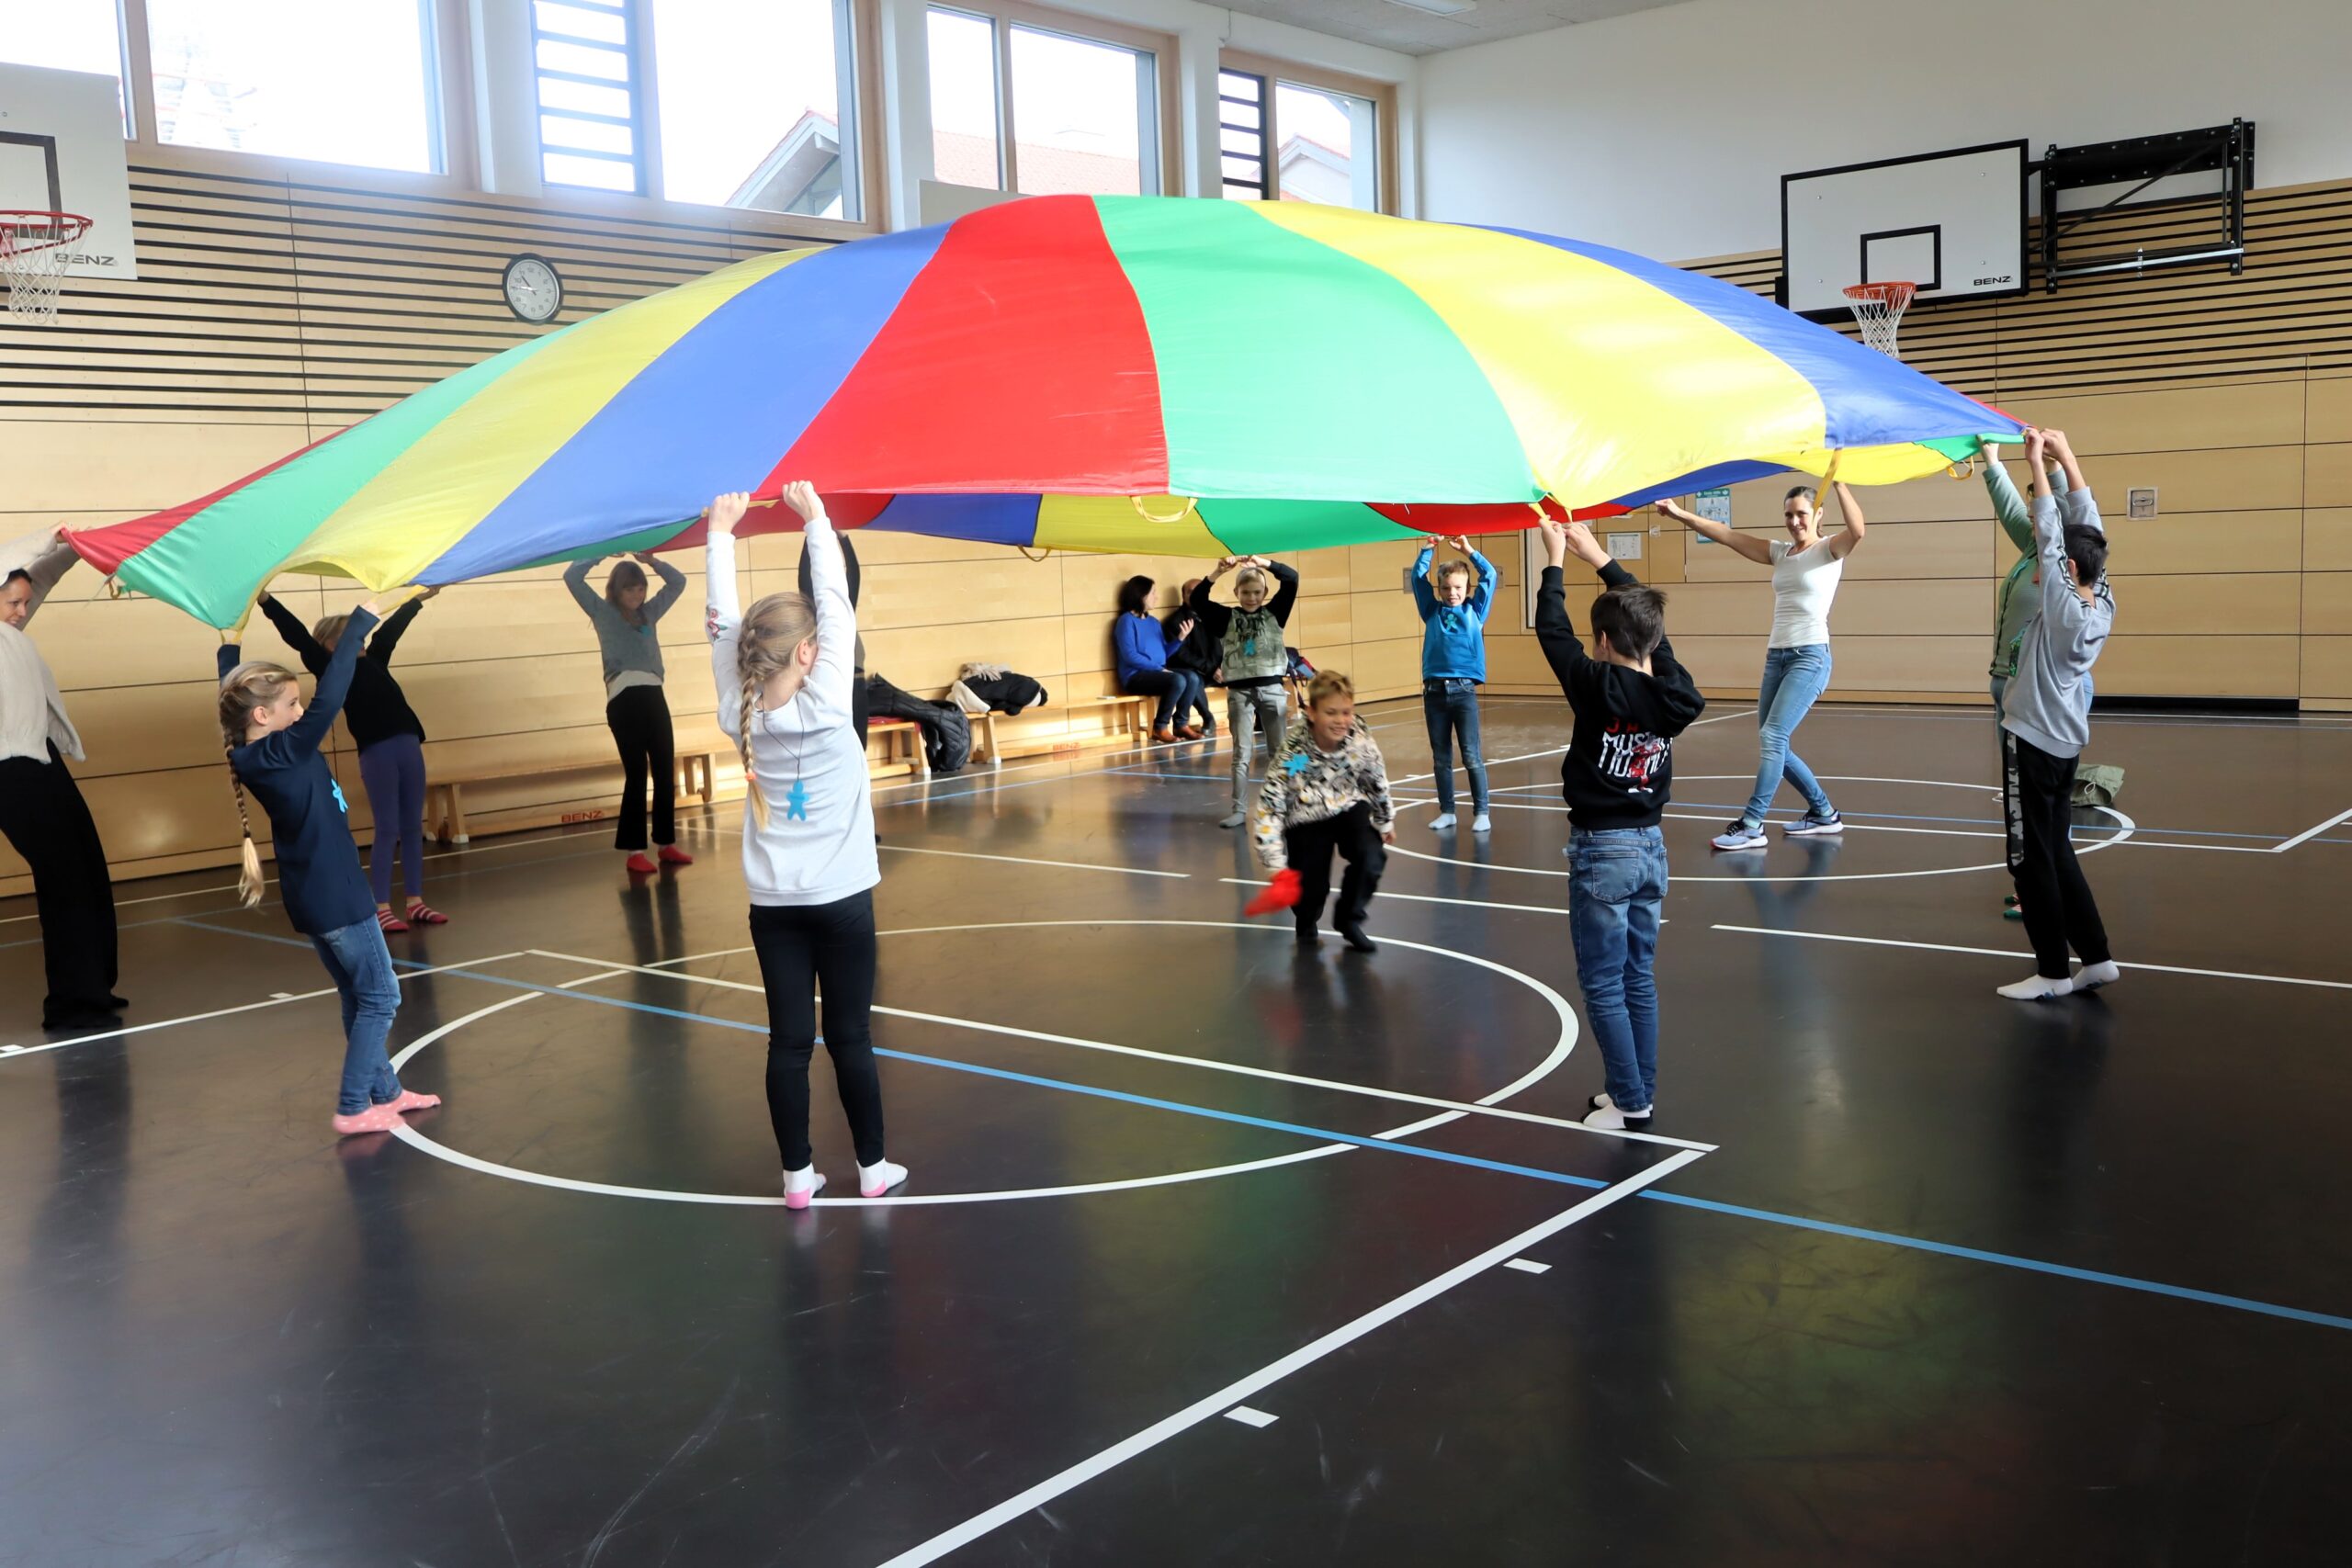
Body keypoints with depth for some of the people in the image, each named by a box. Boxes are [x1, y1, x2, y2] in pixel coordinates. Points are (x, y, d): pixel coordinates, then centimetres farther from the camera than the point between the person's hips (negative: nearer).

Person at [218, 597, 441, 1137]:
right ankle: (354, 1108, 1)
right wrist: (362, 619, -25)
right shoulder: (283, 752, -21)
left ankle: (384, 1091, 27)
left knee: (359, 999, 18)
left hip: (314, 896, 9)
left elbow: (231, 696, 17)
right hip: (336, 895, -9)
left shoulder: (252, 756, 1)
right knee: (379, 997, 0)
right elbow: (329, 697, -28)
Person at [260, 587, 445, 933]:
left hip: (408, 745, 6)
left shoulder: (372, 661, 18)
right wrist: (266, 601, -10)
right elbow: (297, 635, -4)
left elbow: (390, 628, 30)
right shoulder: (329, 669, 3)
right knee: (388, 830, -6)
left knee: (413, 828, 7)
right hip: (375, 751, -6)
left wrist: (419, 599, 41)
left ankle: (416, 903, 13)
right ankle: (380, 909, -1)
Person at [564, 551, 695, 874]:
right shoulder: (603, 613, 9)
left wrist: (650, 560, 14)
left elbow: (678, 582, 24)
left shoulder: (649, 613, 20)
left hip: (654, 695, 5)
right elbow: (571, 577, -1)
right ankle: (634, 850, 2)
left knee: (666, 771, 5)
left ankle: (666, 844, 15)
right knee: (636, 773, -5)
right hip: (624, 698, -5)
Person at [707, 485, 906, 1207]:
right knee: (850, 1036, 5)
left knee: (789, 1041, 5)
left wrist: (720, 533, 9)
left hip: (773, 903, 3)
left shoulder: (739, 714, -3)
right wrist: (815, 517, -2)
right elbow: (836, 603, -10)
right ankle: (872, 1167, 15)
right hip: (840, 898, -3)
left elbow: (722, 624, 2)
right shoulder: (826, 702, -13)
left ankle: (797, 1176, 10)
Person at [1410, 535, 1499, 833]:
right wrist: (1428, 548, 3)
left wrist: (1468, 550, 5)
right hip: (1434, 692, 2)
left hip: (1464, 691, -2)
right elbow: (1418, 577, 9)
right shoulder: (1432, 612, 12)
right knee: (1441, 758, 8)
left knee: (1471, 756, -4)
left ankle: (1481, 812, 2)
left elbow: (1490, 576, 4)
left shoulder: (1475, 611, 9)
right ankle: (1447, 811, 16)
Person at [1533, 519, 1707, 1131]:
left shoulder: (1598, 689, -19)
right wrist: (1599, 558, 19)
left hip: (1601, 851, -6)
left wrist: (1556, 560, 6)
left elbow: (1551, 631, -7)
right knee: (1638, 976, 15)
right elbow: (1646, 614, 12)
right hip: (1650, 846, 6)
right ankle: (1639, 1090, 21)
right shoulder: (1675, 692, -3)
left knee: (1604, 984, 2)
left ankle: (1631, 1102, 5)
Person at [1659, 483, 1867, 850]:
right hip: (1776, 657, 7)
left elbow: (1857, 530, -24)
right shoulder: (1780, 552, 14)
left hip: (1810, 657, -7)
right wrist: (1681, 515, -1)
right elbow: (1727, 535, 9)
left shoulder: (1829, 550, -2)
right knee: (1775, 745, 9)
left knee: (1773, 736, -18)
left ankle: (1751, 826, -17)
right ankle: (1824, 814, 24)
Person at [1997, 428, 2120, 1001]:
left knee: (2032, 860, -1)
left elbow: (2048, 537, -19)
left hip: (2032, 742, -8)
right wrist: (2066, 456, 7)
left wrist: (2036, 462, -13)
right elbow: (2088, 529, 6)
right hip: (2066, 741, 8)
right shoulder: (2104, 605, 1)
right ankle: (2096, 957, 17)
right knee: (2057, 854, 16)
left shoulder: (2065, 609, -18)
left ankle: (2052, 972, 4)